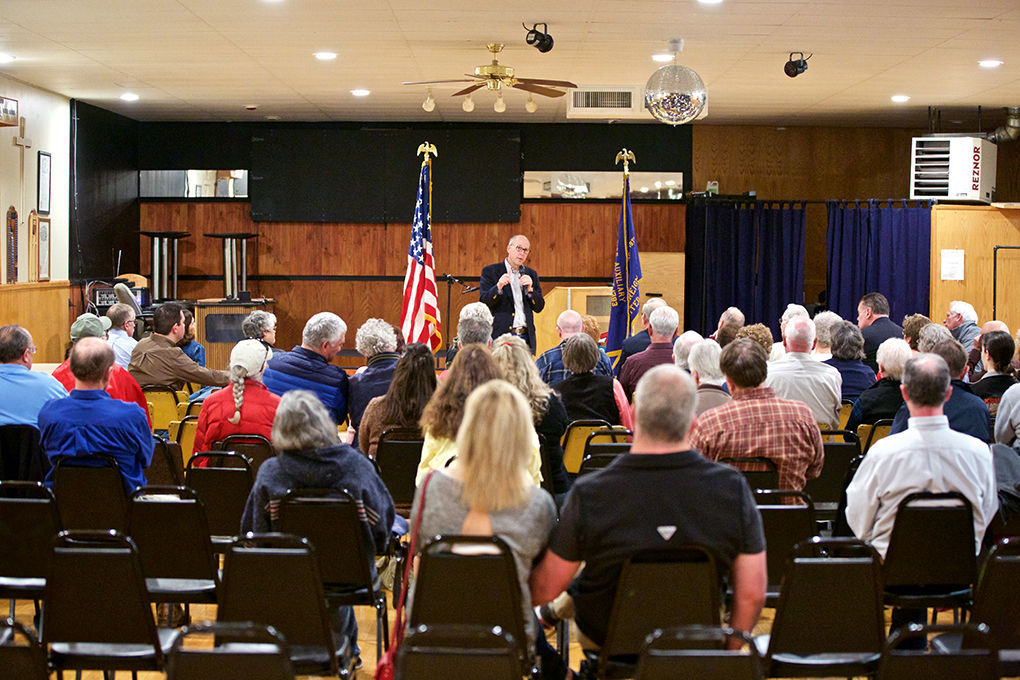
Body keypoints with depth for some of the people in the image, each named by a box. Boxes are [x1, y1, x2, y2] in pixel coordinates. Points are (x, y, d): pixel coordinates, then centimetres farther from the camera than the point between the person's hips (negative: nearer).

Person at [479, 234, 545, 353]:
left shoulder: (531, 274, 15)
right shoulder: (490, 272, 3)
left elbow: (539, 308, 11)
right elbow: (483, 302, -7)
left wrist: (530, 289, -7)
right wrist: (498, 286, -23)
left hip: (526, 337, 4)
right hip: (501, 336, -4)